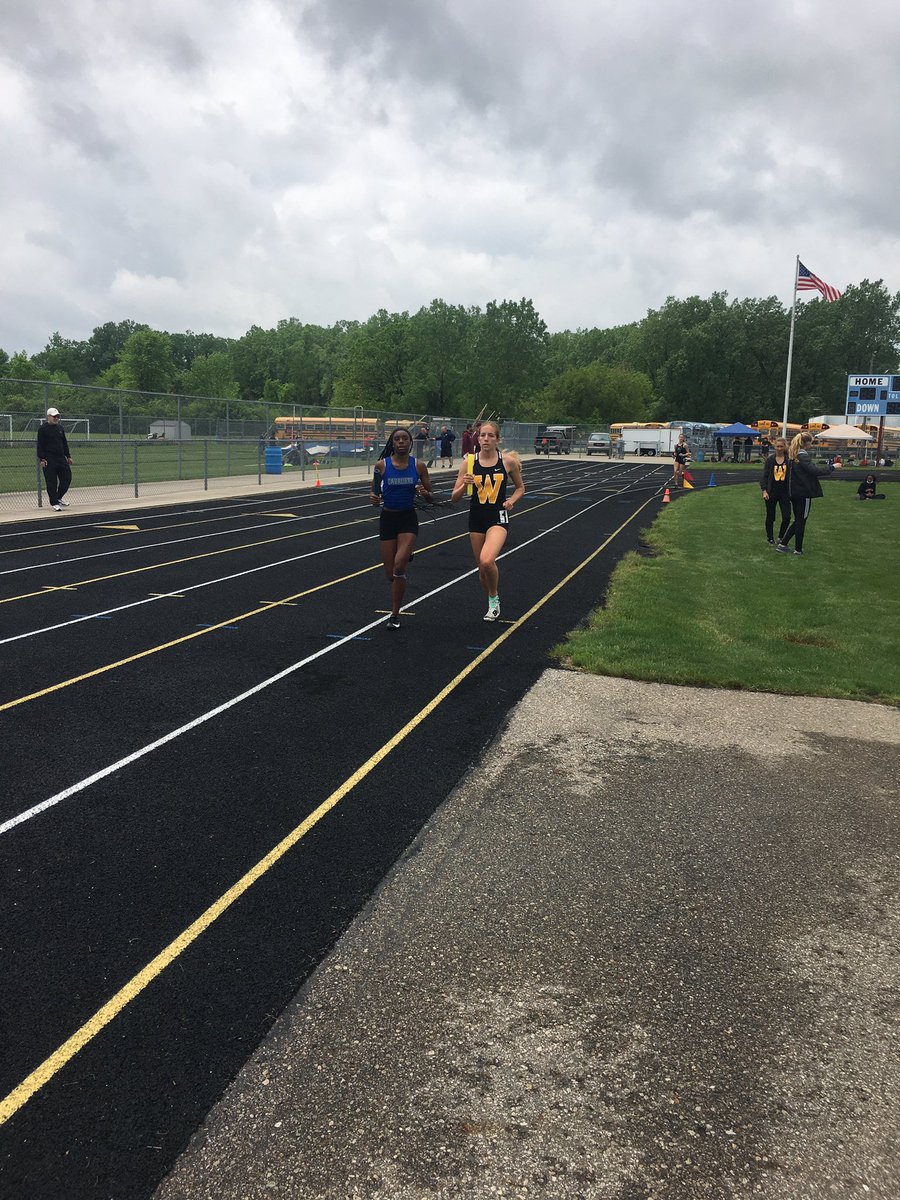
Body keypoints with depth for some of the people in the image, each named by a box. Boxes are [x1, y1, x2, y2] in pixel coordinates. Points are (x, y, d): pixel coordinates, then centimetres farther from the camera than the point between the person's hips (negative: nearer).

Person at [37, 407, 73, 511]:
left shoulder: (60, 428, 14)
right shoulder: (43, 429, -5)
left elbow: (65, 443, 21)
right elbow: (40, 445, -8)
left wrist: (68, 456, 16)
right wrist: (42, 459, -15)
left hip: (61, 458, 6)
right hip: (49, 460, -6)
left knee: (67, 478, 3)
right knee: (51, 482, -3)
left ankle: (58, 498, 20)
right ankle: (54, 503, 4)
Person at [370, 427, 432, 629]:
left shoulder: (418, 465, -2)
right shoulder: (382, 465, -3)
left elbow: (430, 497, 5)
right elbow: (375, 495, 6)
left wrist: (424, 492, -17)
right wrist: (374, 499, -17)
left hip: (408, 519, -1)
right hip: (387, 519, 1)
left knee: (399, 566, -19)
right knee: (390, 574, 4)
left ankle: (395, 615, -5)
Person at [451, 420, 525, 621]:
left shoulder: (508, 461, -4)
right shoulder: (469, 463, -3)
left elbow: (520, 488, 12)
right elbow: (454, 497, -1)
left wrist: (512, 501, -8)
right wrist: (465, 485, -21)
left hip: (498, 518, -3)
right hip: (476, 517, 3)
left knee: (487, 561, -26)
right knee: (482, 568, 11)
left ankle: (494, 598, 2)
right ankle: (493, 605, 36)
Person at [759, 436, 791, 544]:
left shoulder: (789, 460, 0)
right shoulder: (770, 459, -1)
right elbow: (764, 475, -1)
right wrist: (764, 491, -9)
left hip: (784, 492, 1)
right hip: (772, 492, -1)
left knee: (787, 517, -4)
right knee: (770, 517, 8)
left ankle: (781, 537, 17)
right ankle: (770, 538, 23)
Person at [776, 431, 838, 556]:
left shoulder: (793, 455, 10)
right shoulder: (803, 456, -17)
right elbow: (814, 471, -24)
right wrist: (831, 467, -17)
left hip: (794, 493, 8)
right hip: (804, 493, -8)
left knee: (798, 520, 17)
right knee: (801, 521, 3)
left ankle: (782, 543, 12)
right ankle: (798, 549, 11)